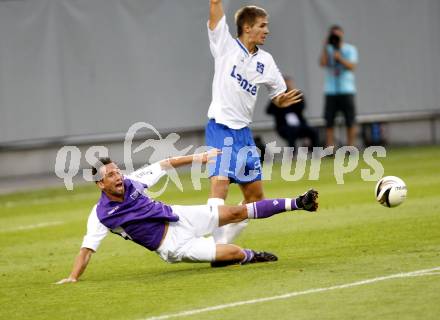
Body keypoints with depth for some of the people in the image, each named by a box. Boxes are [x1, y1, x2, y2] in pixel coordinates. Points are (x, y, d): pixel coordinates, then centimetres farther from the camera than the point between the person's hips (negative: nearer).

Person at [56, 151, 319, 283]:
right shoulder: (101, 215, -20)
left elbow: (165, 165, 4)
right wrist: (73, 278, -35)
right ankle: (253, 256, 20)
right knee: (236, 253, -16)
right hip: (172, 245, -4)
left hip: (180, 218, 4)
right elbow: (87, 249, -22)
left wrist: (198, 157, 5)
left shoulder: (131, 182, -8)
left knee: (237, 212, 0)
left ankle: (297, 204, 10)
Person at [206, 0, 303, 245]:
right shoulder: (226, 45, -2)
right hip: (221, 128, -6)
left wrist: (282, 100, -5)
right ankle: (215, 246, -24)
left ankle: (224, 243, 18)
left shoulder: (265, 61, 12)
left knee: (255, 195, 7)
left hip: (244, 133, 7)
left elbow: (278, 97, 17)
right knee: (220, 183, -23)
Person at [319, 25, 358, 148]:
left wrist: (340, 58, -19)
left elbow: (352, 66, -5)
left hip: (347, 90, -1)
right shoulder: (327, 50, 12)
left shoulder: (350, 49, 7)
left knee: (350, 121, -2)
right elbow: (322, 63, -5)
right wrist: (325, 47, -10)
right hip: (330, 91, 1)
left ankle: (351, 146, 5)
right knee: (329, 122, -5)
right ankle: (329, 148, -4)